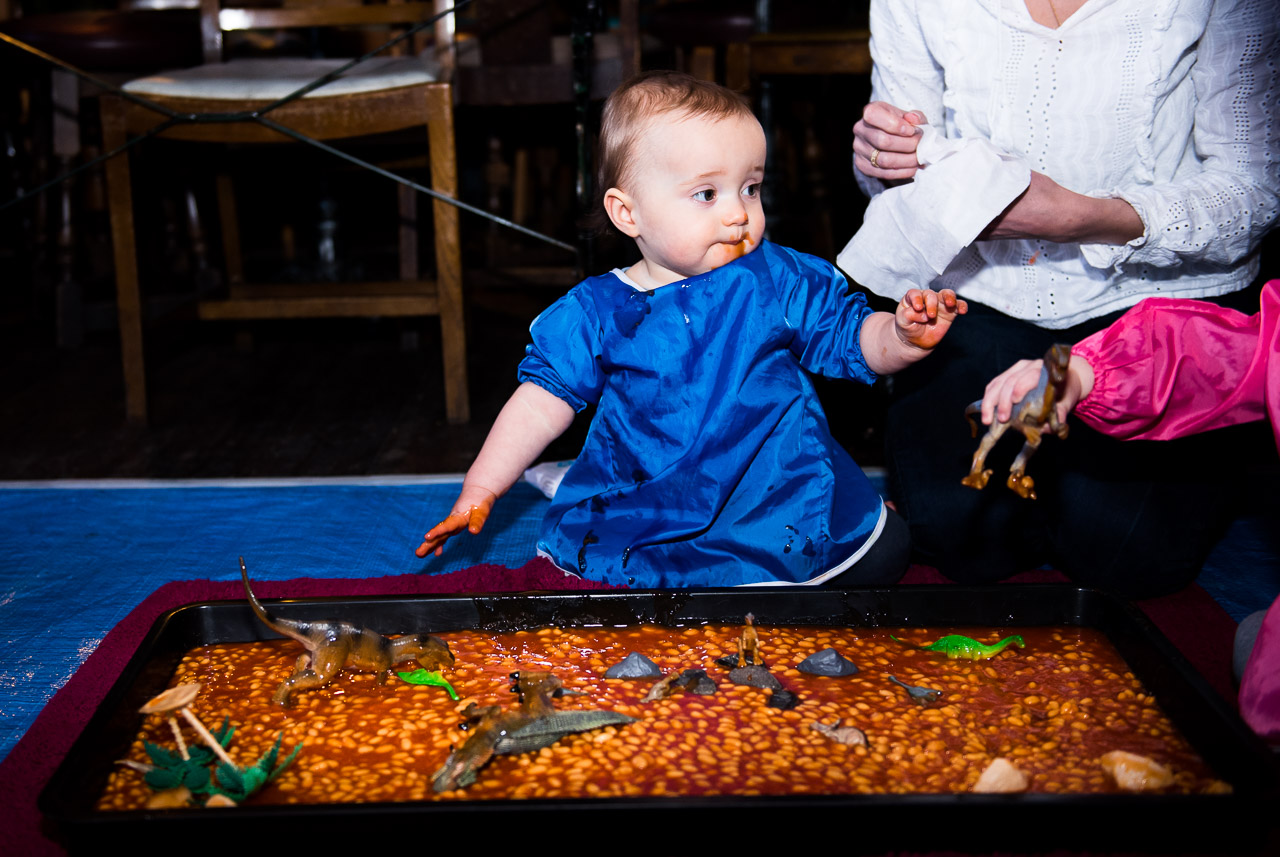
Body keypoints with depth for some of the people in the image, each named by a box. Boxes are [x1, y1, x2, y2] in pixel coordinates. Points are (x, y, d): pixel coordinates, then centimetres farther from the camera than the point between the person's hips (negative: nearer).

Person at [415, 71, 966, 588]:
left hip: (785, 502, 0)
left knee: (884, 551, -13)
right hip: (642, 513, 1)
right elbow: (543, 400, 4)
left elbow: (852, 341, 5)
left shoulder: (780, 280, 0)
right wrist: (480, 490, 0)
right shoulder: (595, 312, -1)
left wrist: (903, 336, -17)